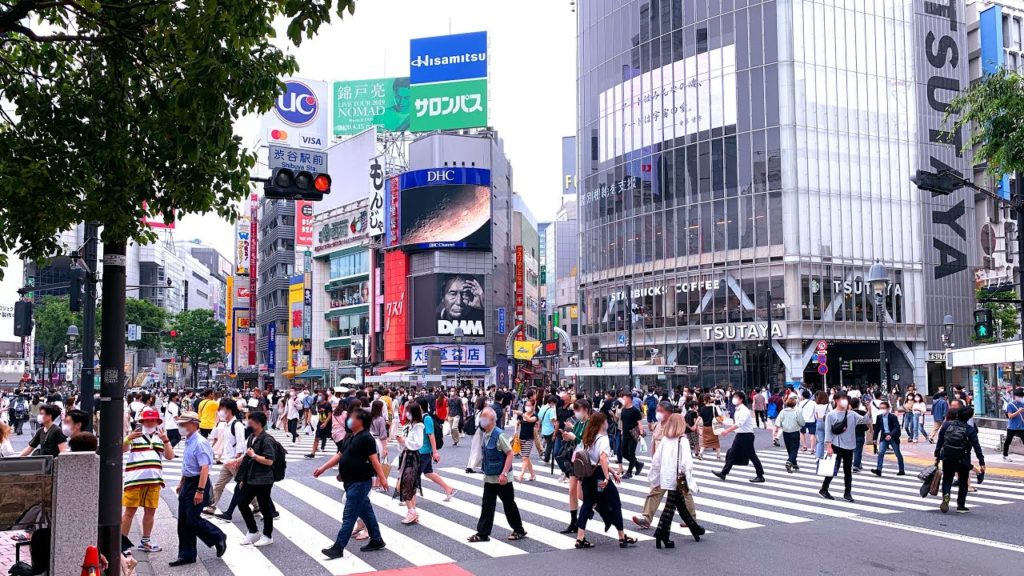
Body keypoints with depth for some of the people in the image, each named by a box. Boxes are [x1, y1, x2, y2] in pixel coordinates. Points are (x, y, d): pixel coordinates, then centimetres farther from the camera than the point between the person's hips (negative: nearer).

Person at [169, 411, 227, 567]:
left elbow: (204, 468, -24)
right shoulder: (188, 442, 11)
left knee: (192, 520, -8)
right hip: (188, 483, 10)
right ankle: (186, 555, 19)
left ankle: (218, 538, 11)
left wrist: (200, 491, -27)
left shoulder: (200, 443, -19)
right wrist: (181, 483, 27)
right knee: (183, 522, 10)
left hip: (198, 483, -10)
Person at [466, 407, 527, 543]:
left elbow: (510, 454, -21)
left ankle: (519, 530, 23)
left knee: (509, 504, 7)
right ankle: (482, 533, 10)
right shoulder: (485, 435, 5)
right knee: (487, 505, 6)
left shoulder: (499, 435, -20)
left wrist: (504, 473, -25)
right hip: (489, 477, 7)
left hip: (502, 479, -7)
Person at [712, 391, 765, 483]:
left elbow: (739, 424, -28)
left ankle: (760, 476, 9)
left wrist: (727, 431, -32)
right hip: (739, 435, 9)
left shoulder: (744, 410, -19)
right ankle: (723, 473, 10)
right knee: (732, 453, 7)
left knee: (751, 455, -1)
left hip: (746, 435, -9)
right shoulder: (737, 410, 9)